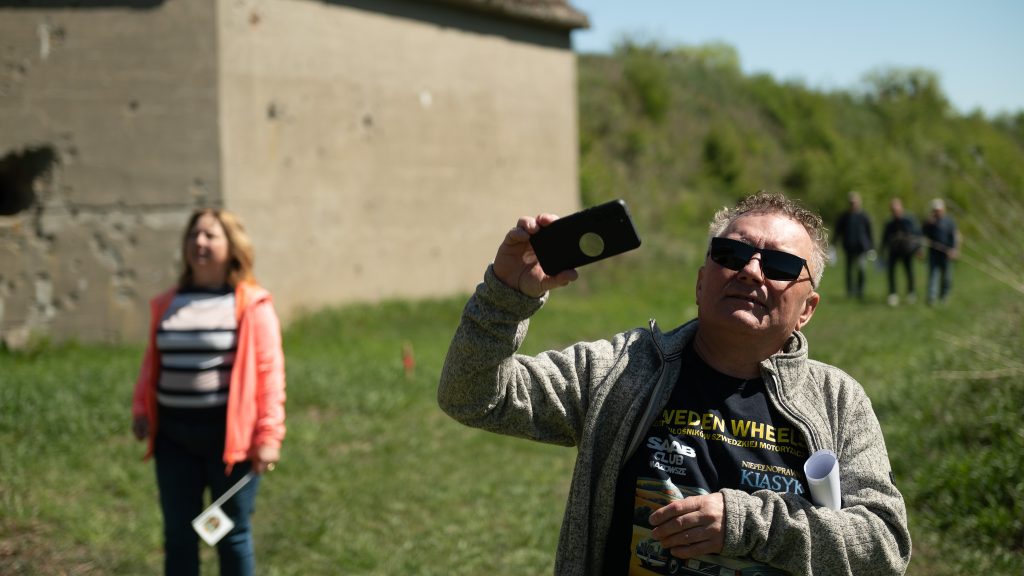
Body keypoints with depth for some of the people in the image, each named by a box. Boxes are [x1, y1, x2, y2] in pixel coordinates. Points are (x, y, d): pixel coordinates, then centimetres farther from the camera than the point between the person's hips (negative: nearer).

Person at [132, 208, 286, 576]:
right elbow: (152, 362, 16)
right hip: (174, 433, 5)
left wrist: (268, 435, -14)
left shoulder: (252, 305, -5)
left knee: (232, 533, 7)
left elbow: (269, 371, -9)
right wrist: (141, 409, 2)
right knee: (178, 532, 10)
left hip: (227, 432, -4)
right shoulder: (167, 304, 10)